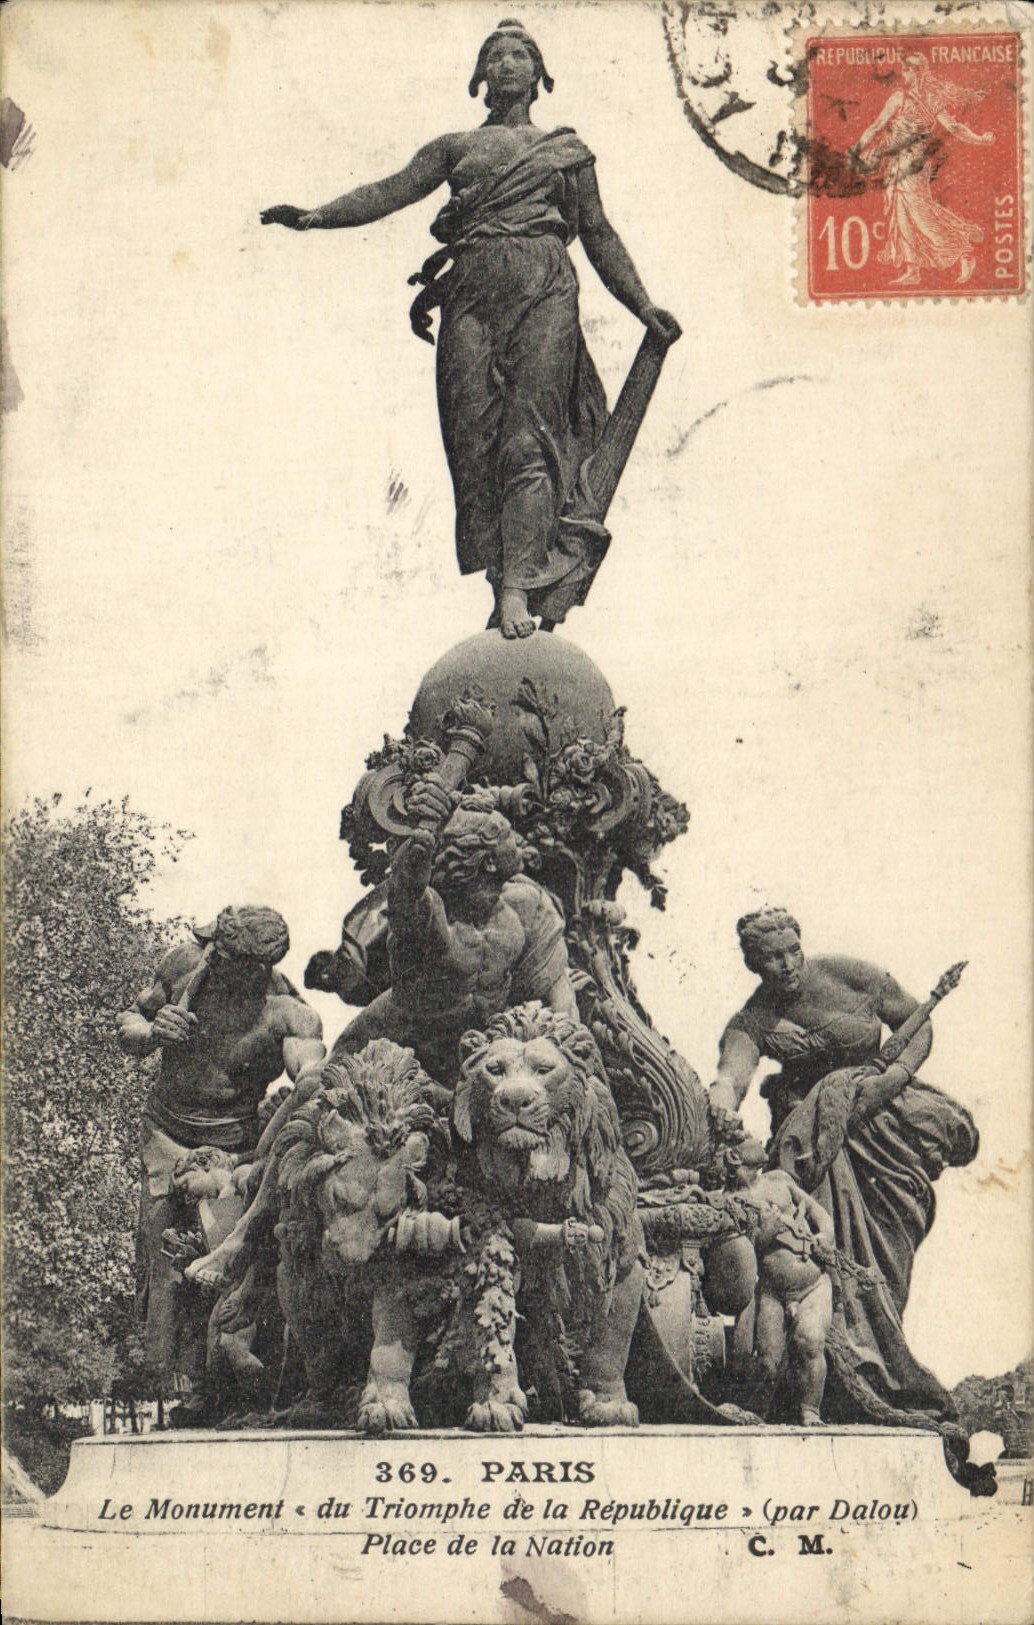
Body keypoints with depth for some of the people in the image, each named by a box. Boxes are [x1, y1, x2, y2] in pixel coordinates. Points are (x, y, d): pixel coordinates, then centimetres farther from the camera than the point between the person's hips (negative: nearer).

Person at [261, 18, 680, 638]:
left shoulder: (567, 150, 22)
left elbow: (599, 233, 23)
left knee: (528, 435, -18)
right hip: (472, 290, 2)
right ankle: (502, 581, -10)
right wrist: (316, 216, -2)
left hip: (544, 291, -2)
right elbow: (393, 191, 12)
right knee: (474, 436, -11)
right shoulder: (456, 146, 23)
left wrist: (643, 306, 16)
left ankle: (519, 587, -28)